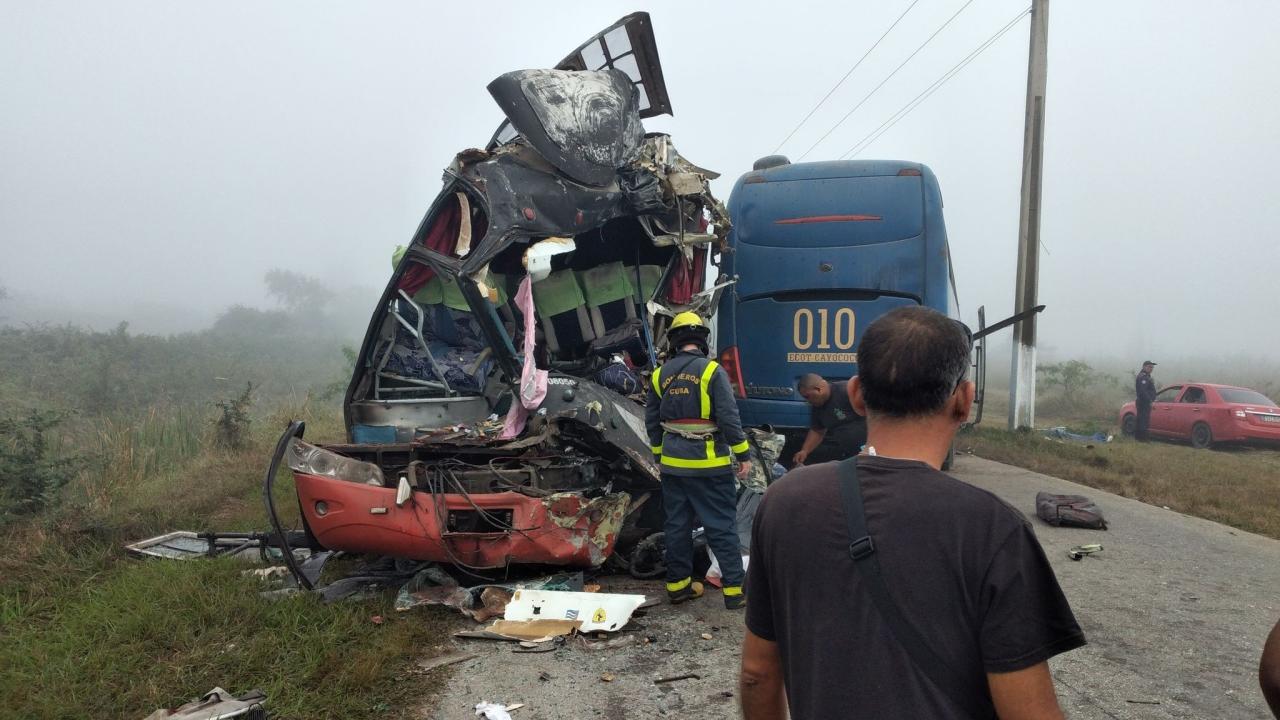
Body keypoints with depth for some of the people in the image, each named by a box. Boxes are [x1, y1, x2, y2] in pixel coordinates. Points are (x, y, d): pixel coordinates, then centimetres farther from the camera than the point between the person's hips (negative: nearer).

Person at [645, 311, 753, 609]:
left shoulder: (661, 374, 5)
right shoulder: (712, 371, -11)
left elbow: (652, 421, 11)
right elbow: (729, 417, -14)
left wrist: (659, 455, 22)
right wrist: (744, 455, -7)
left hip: (673, 462, 5)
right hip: (709, 462, -5)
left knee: (677, 524, 12)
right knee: (722, 526, 1)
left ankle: (677, 585, 20)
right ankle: (735, 590, 3)